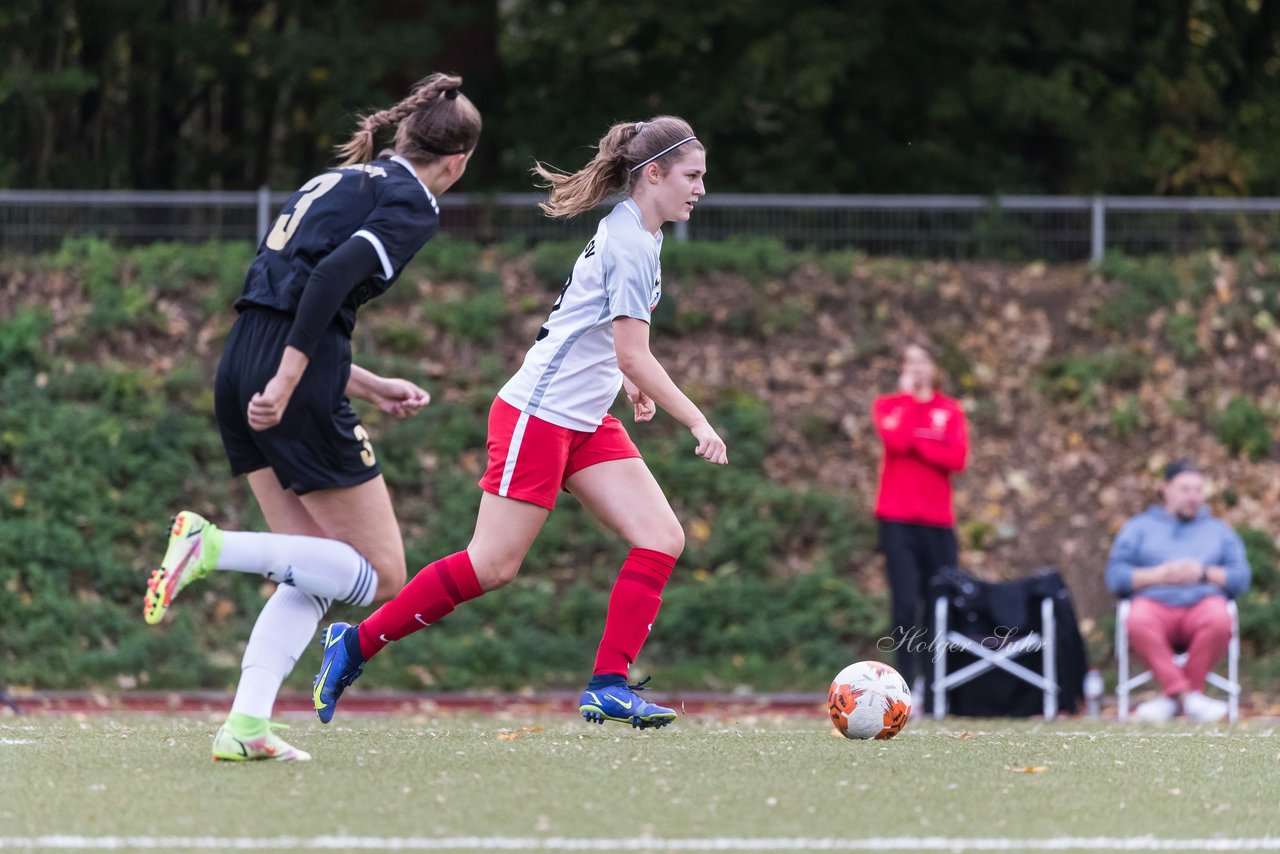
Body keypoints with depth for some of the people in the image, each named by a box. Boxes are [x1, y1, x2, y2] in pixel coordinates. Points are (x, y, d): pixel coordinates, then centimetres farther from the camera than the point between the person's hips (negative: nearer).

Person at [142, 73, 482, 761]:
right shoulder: (414, 205, -2)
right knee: (380, 576, 2)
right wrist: (287, 382, -23)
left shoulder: (336, 180, 23)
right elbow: (334, 277, -19)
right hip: (300, 392, -9)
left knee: (314, 575, 15)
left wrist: (369, 387, 29)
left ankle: (245, 727, 0)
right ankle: (214, 547, -14)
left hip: (240, 370, 9)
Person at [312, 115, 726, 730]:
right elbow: (633, 355, -19)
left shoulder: (630, 231, 12)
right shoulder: (632, 244, -17)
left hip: (585, 422, 10)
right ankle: (356, 643, 5)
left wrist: (626, 379, 24)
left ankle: (608, 685, -6)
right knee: (492, 565, -8)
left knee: (661, 538, -4)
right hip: (538, 415, -10)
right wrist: (697, 424, -15)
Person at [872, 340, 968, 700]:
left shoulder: (950, 410, 11)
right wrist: (909, 395, -5)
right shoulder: (887, 405, 9)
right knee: (905, 602, -10)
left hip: (938, 521, 2)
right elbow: (896, 440, -13)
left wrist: (917, 443, -8)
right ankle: (906, 682, -9)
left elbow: (957, 458, -4)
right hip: (898, 519, -2)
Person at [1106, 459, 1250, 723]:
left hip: (1203, 603, 1)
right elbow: (1115, 577, 9)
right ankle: (1188, 697, -37)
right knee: (1138, 622, -39)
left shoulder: (1219, 530, 28)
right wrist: (1159, 575, -5)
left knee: (1220, 621, -37)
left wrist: (1205, 573, -4)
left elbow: (1240, 578, 13)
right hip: (1154, 602, -1)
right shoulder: (1139, 527, 24)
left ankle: (1173, 696, -25)